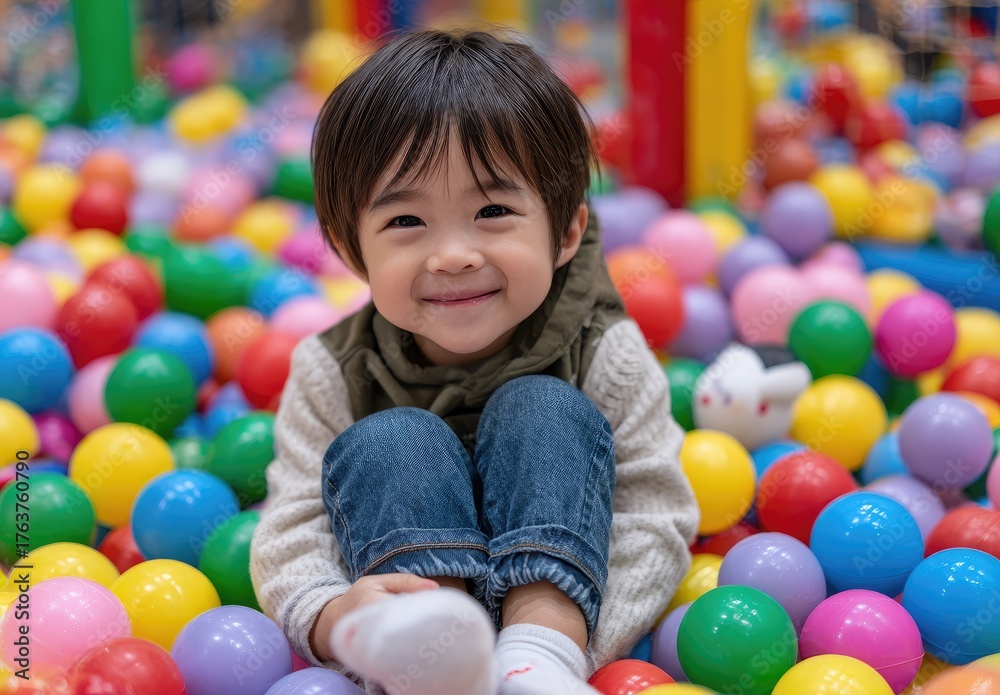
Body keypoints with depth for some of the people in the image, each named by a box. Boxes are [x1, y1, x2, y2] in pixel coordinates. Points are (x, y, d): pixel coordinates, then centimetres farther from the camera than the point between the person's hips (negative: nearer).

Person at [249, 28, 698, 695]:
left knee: (542, 410, -22)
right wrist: (332, 615, -39)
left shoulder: (605, 359, -13)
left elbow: (655, 520, -13)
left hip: (559, 587, -1)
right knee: (388, 441, -23)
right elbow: (293, 533, -13)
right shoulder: (332, 375, -10)